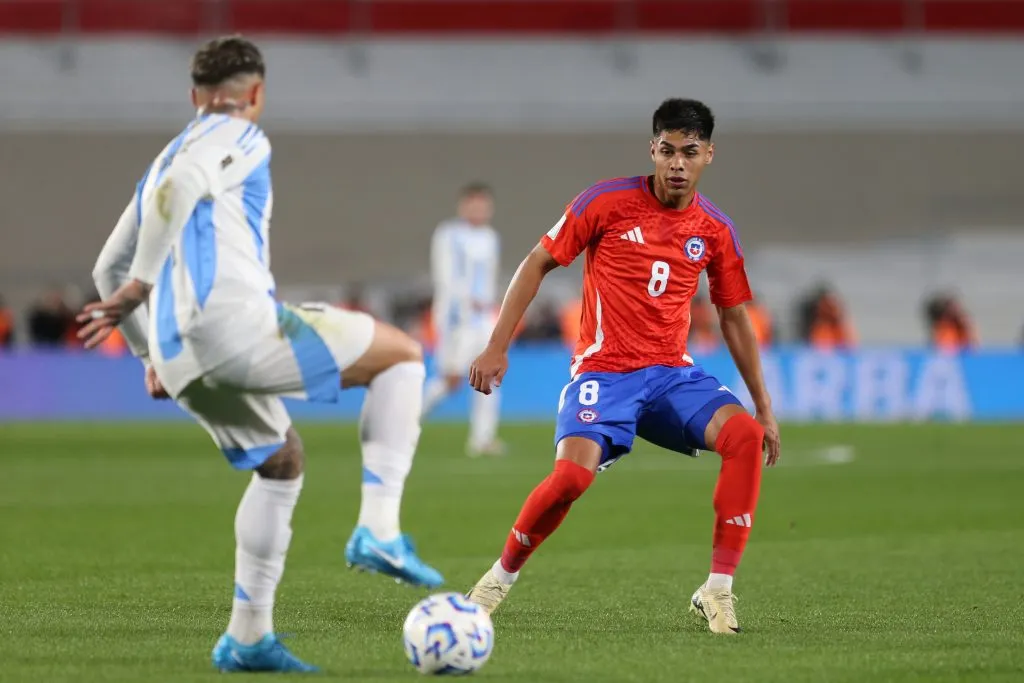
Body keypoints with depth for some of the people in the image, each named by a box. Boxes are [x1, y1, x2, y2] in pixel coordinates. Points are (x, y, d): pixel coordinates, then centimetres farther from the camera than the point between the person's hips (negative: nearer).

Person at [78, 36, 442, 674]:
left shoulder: (163, 159, 30)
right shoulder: (241, 137, 5)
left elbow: (108, 270, 33)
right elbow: (182, 185, -17)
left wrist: (151, 351, 36)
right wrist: (141, 284, -15)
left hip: (181, 358, 8)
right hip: (235, 324, -8)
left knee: (282, 462, 27)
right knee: (402, 356, 6)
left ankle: (248, 637, 19)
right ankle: (379, 531, -6)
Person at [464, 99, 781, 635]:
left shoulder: (715, 230, 5)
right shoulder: (608, 202, -5)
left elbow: (734, 318, 16)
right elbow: (537, 264, 2)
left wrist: (764, 406, 15)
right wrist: (497, 347, -3)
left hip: (673, 373, 3)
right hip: (603, 371, -3)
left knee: (745, 436, -24)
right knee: (573, 475, -27)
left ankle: (717, 592, -18)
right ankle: (500, 579, 1)